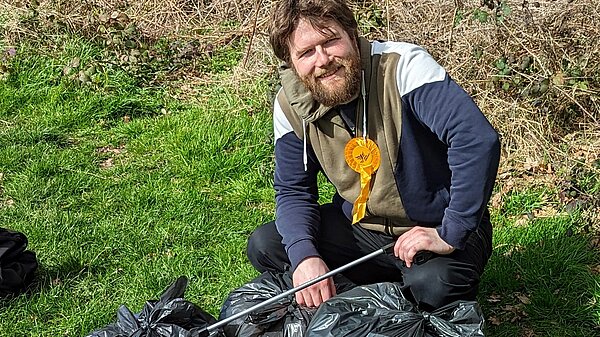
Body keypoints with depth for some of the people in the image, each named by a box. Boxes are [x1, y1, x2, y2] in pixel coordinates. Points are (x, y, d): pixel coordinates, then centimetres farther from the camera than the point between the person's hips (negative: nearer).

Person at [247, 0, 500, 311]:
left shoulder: (403, 66, -24)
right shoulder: (291, 106, -6)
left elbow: (478, 139, -34)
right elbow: (293, 190, 1)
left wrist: (450, 234, -31)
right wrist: (304, 253, -19)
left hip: (434, 227, -4)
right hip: (360, 227, 5)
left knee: (432, 285, -35)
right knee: (263, 246, -9)